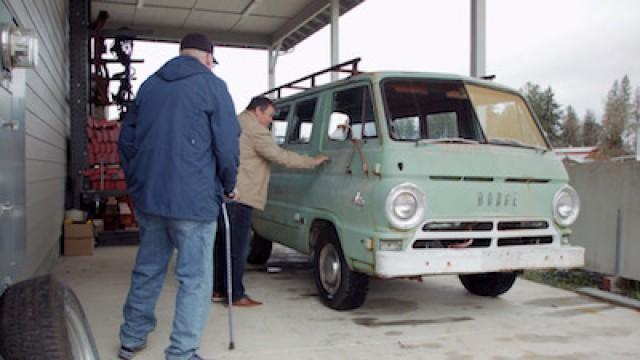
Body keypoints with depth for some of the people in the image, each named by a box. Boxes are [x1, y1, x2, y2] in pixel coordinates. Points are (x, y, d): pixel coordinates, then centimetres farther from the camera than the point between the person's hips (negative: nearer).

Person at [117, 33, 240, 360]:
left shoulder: (149, 85, 15)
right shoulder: (212, 86, -3)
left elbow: (126, 139, 18)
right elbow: (228, 143, -7)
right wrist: (228, 185, 7)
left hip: (147, 197, 6)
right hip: (194, 200, -6)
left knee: (147, 269, 19)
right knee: (195, 278, 2)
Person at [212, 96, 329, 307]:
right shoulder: (255, 130, -10)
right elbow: (281, 157, -13)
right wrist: (313, 161, -5)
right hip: (239, 195, -10)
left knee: (223, 243, 15)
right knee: (237, 247, -5)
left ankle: (218, 290, 23)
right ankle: (236, 295, 0)